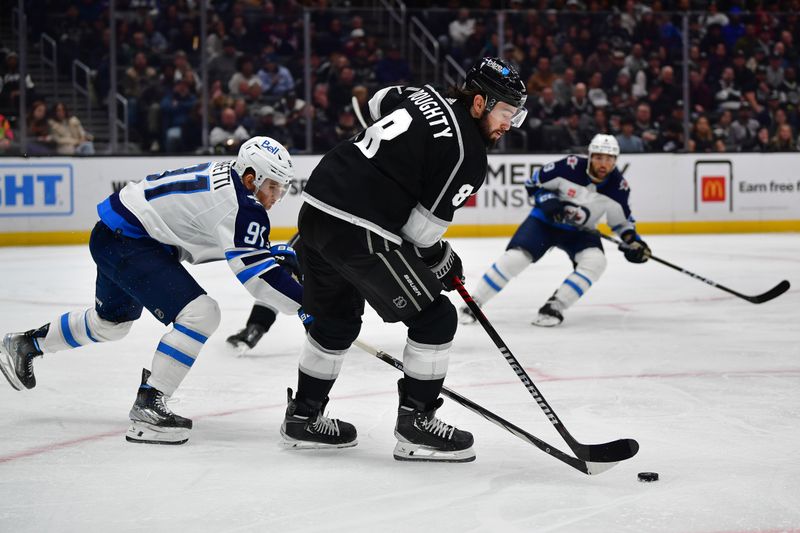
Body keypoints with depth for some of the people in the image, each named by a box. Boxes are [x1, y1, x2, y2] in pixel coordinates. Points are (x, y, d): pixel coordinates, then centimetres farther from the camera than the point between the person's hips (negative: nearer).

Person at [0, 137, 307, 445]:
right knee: (200, 314, -20)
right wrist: (304, 304, -24)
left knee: (110, 321, 32)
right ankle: (147, 407, -16)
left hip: (115, 232, 11)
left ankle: (25, 345, 51)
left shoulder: (226, 175, 6)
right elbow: (255, 275, -25)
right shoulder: (238, 203, -22)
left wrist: (276, 253, 5)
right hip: (125, 241, -11)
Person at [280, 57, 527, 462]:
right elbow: (422, 229, -9)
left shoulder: (425, 96, 12)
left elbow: (378, 102, 35)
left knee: (338, 318, 26)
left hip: (315, 207, 9)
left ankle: (303, 417, 37)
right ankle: (416, 424, 7)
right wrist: (443, 262, 10)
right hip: (359, 231, -9)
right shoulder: (467, 155, -11)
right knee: (435, 317, 3)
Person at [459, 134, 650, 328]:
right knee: (514, 258, -19)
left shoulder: (618, 186, -15)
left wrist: (633, 240, -13)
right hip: (545, 221, -3)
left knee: (595, 261, -26)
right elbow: (534, 183, -9)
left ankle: (554, 307, -20)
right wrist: (547, 200, -24)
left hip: (579, 231, 3)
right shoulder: (570, 166, -24)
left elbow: (622, 220, 2)